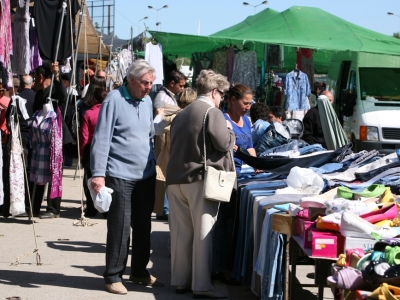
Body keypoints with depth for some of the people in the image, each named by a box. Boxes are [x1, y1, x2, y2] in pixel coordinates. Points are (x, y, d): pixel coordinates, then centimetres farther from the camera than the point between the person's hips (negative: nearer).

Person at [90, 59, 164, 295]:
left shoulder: (147, 101, 10)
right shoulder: (115, 100, -10)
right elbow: (101, 138, -12)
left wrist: (153, 163, 16)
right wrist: (98, 174, -17)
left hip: (146, 175, 7)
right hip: (120, 176, -7)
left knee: (143, 225, 13)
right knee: (120, 227, -4)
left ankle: (139, 271, 25)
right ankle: (113, 276, 7)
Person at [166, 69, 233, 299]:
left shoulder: (182, 114, 19)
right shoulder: (212, 113, -7)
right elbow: (225, 144, -11)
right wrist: (229, 130, 8)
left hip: (176, 177, 8)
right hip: (201, 178, -8)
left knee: (181, 231, 9)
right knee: (203, 232, -5)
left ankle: (180, 280, 13)